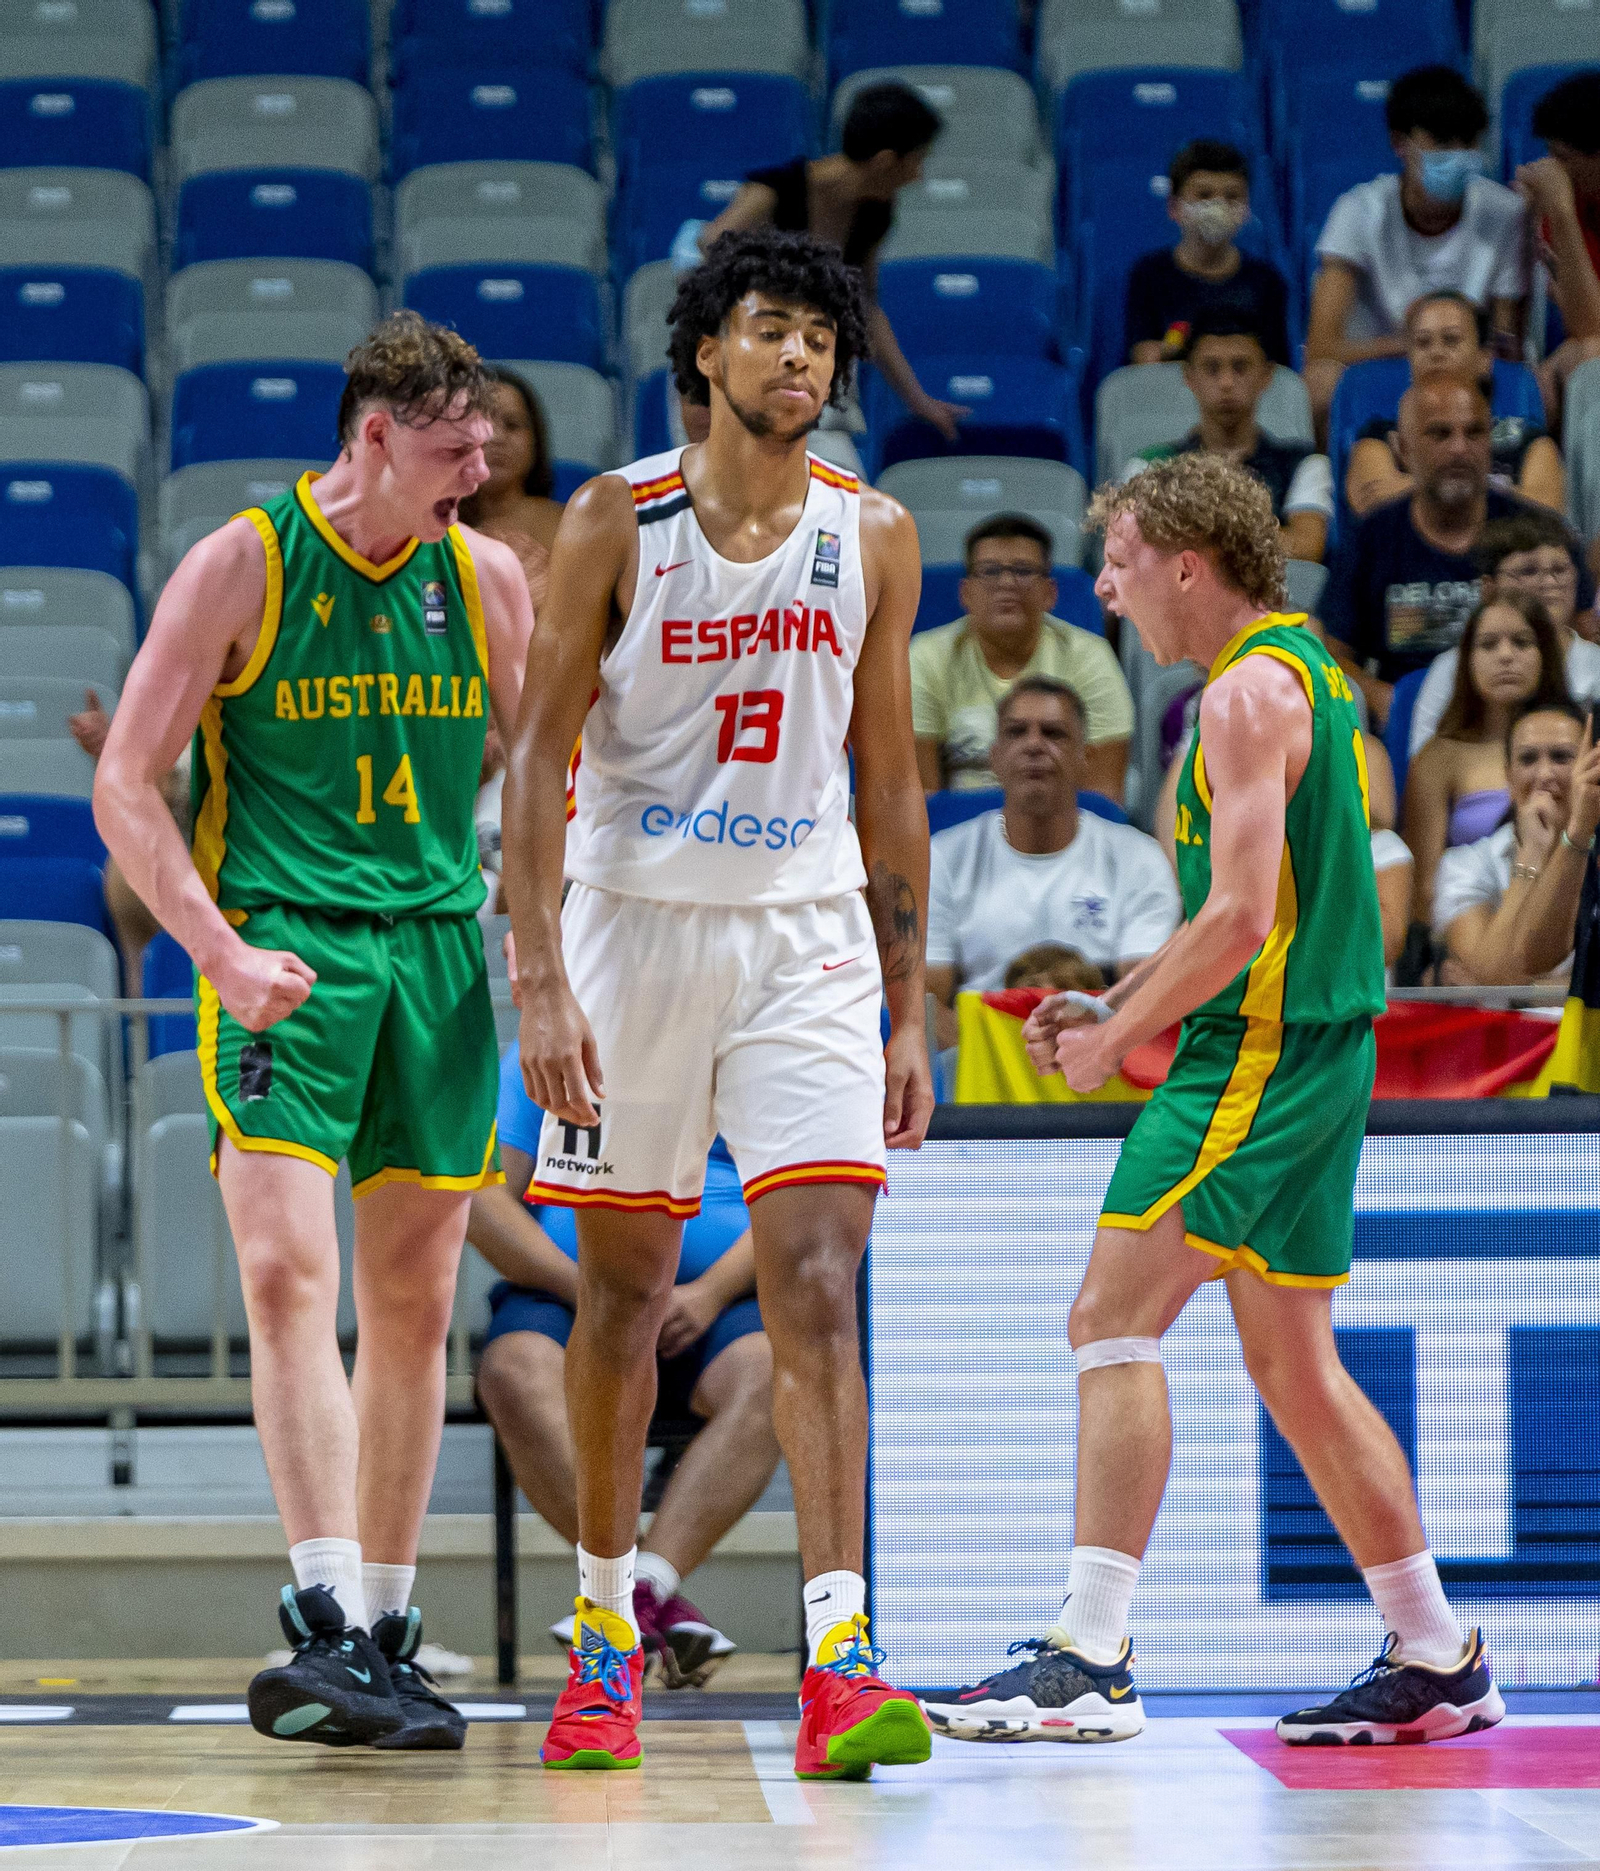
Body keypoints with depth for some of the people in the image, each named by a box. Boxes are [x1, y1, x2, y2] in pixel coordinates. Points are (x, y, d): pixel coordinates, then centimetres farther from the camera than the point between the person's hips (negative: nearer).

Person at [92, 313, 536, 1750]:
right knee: (290, 1276, -18)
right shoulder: (241, 566, -4)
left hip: (439, 954, 5)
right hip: (284, 954, -4)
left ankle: (387, 1641, 15)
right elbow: (126, 784, -5)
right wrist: (221, 951, -16)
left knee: (414, 1306, 6)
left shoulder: (486, 578, 9)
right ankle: (329, 1620, -23)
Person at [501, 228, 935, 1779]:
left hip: (807, 939, 1)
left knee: (816, 1290, -11)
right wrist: (540, 979, -15)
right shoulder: (614, 522, -4)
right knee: (622, 1288, 9)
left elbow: (888, 778, 10)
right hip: (634, 928, -1)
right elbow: (540, 752, -6)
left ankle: (838, 1662, -18)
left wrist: (906, 1011, 8)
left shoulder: (872, 537, 4)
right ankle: (605, 1626, 25)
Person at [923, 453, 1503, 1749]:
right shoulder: (1304, 672, 18)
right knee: (1294, 1363, 14)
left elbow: (1242, 917, -21)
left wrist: (1117, 1038, -11)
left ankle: (1092, 1659, -18)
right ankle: (1436, 1659, 18)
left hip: (1256, 1053, -10)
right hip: (1316, 1055, 10)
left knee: (1114, 1319, -13)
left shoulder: (1252, 692, -13)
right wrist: (1114, 1004, 17)